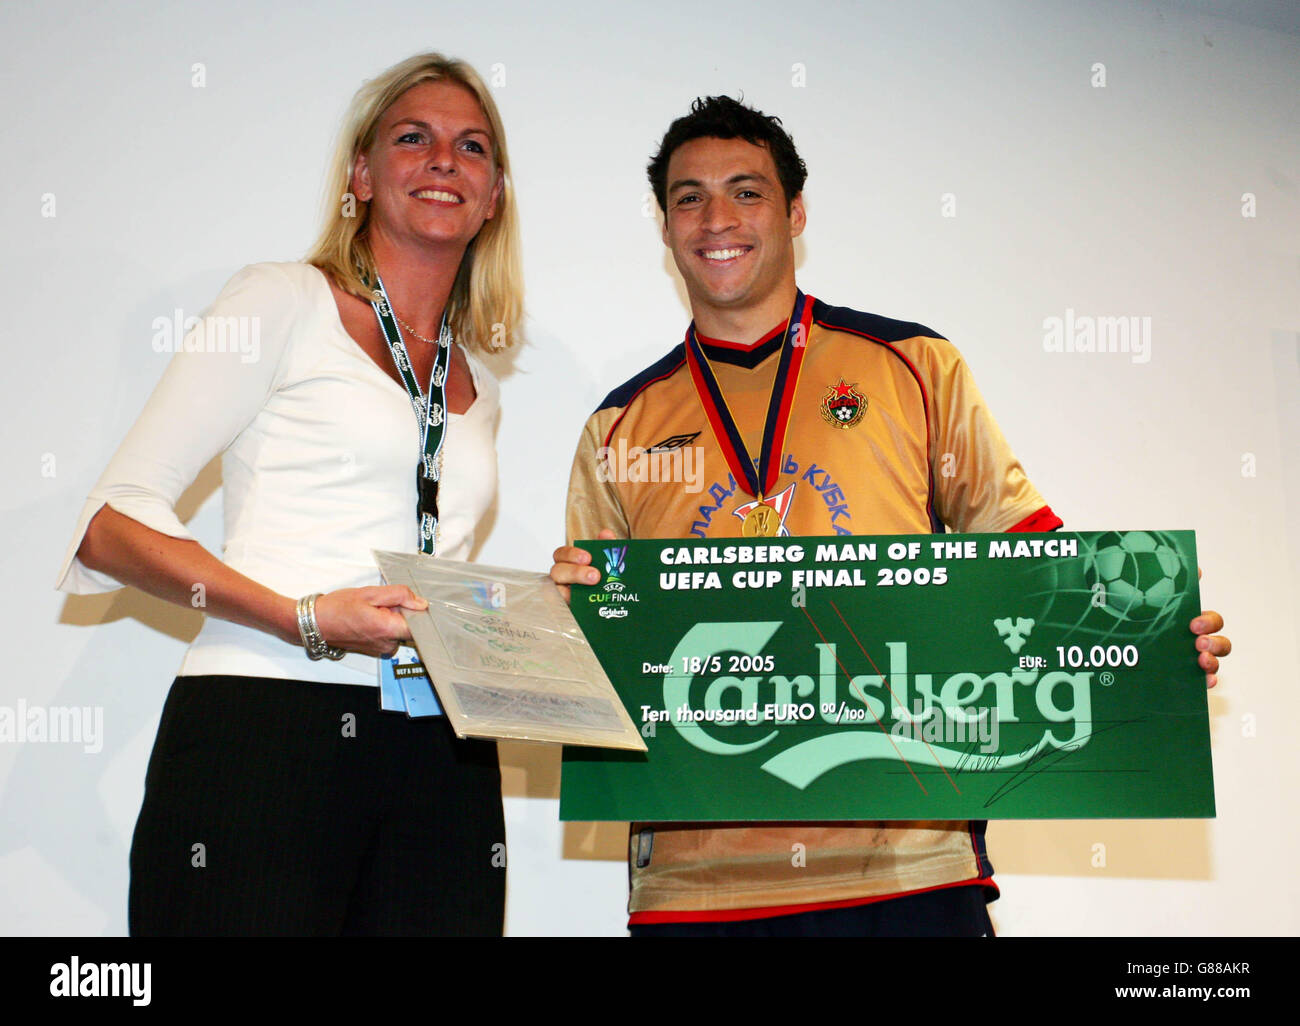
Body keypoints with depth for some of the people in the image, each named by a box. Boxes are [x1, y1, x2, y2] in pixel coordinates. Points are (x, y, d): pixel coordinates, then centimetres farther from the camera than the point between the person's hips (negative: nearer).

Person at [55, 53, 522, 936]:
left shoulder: (477, 388, 20)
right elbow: (113, 525, -4)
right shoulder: (284, 302, 4)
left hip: (442, 761, 5)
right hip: (265, 731, -5)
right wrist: (306, 619, -15)